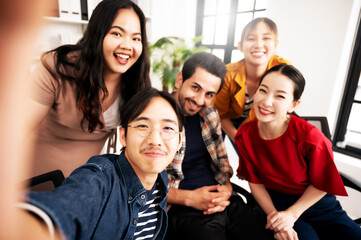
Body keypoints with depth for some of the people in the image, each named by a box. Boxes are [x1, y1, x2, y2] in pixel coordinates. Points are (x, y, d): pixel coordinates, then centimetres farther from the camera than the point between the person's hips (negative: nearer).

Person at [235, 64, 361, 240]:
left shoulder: (310, 137, -26)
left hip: (318, 203, 1)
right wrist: (274, 216, -14)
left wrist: (291, 214, -12)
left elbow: (321, 185, -9)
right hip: (275, 203, -1)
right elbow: (254, 181, -5)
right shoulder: (245, 135, -18)